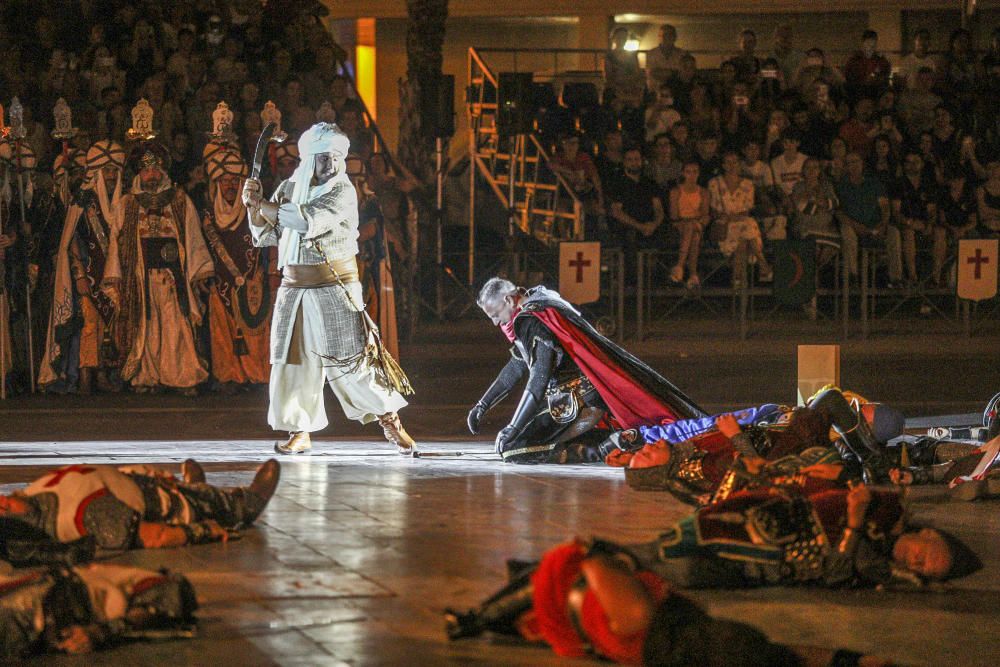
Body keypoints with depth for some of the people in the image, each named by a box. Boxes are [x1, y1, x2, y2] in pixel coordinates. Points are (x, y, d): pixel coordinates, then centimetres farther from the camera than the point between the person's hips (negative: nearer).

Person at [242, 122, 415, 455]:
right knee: (293, 359, 2)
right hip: (293, 288, 5)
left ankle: (389, 419, 7)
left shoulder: (342, 191, -8)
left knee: (349, 359, -6)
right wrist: (253, 206, -5)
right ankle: (300, 433, 9)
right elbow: (265, 236, 12)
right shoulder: (289, 188, 9)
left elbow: (308, 220, -23)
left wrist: (265, 205, -14)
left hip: (335, 289, -5)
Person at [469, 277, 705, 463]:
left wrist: (511, 430, -20)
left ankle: (599, 449, -16)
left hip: (579, 404, -10)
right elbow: (517, 367, 25)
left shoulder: (533, 320, -17)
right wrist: (482, 405, 25)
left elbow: (539, 380, -23)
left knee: (510, 448, -12)